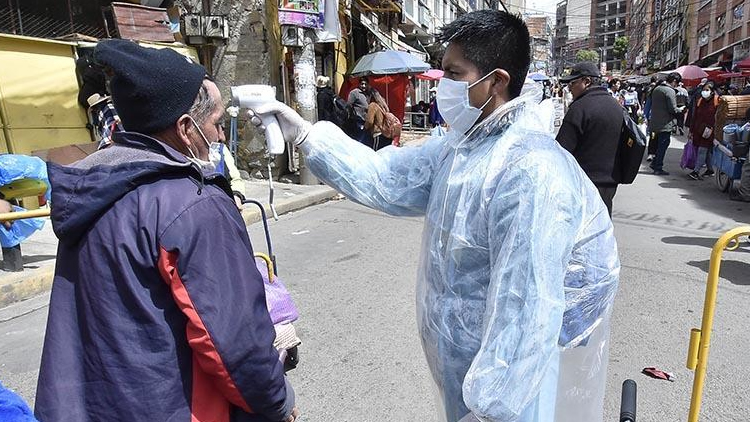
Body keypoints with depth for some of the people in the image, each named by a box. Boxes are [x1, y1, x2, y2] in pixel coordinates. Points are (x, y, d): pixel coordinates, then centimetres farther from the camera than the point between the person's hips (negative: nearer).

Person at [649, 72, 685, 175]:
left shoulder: (656, 89, 11)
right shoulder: (669, 91, -16)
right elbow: (673, 109, -19)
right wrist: (681, 109, 2)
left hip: (655, 123, 8)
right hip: (665, 124, -8)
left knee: (660, 144, 20)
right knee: (663, 145, 1)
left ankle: (655, 163, 23)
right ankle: (658, 168, 6)